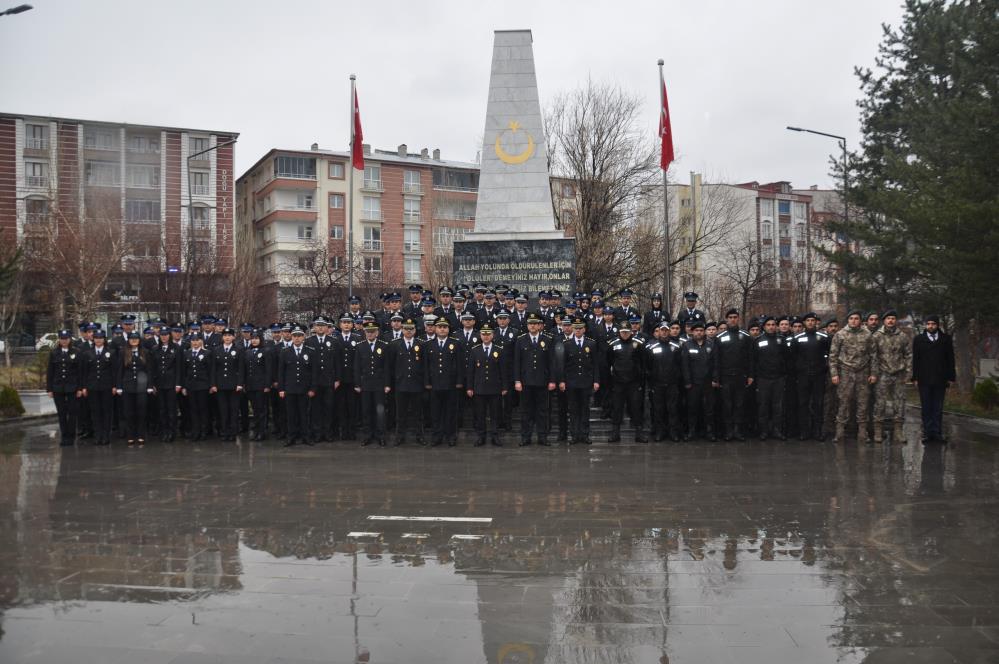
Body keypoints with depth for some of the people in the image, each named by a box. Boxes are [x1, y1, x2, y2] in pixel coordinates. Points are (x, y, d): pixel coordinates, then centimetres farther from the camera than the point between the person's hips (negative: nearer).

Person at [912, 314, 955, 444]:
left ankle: (937, 433, 9)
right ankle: (927, 433, 6)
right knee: (926, 408, 3)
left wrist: (951, 377, 1)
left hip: (940, 379, 0)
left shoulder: (946, 339, 6)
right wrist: (915, 377, -2)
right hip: (924, 380, 0)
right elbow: (915, 359, 4)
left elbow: (950, 359, 6)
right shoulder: (919, 339, 6)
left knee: (938, 408, 5)